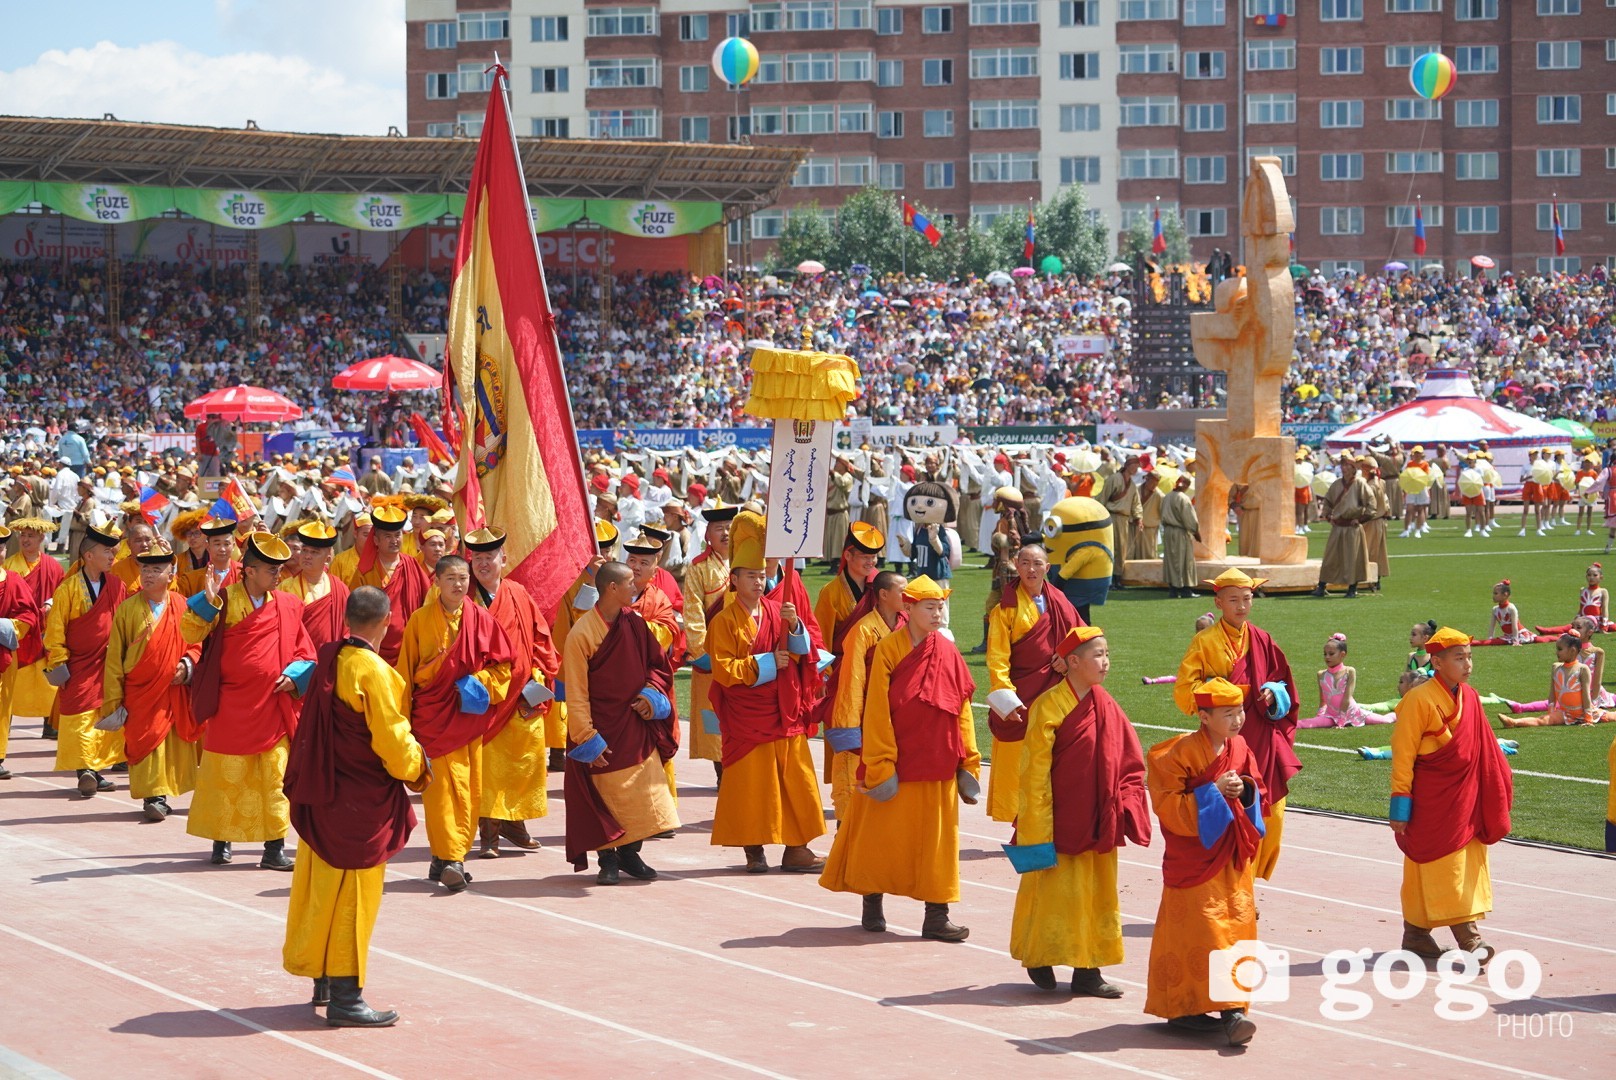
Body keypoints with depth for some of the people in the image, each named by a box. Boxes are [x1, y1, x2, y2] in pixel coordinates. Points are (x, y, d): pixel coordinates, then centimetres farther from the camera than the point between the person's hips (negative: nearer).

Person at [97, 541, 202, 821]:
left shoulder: (182, 606, 1)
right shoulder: (127, 609, -3)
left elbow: (196, 644, 11)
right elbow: (114, 657, -1)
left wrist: (188, 665, -11)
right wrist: (113, 700, -2)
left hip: (175, 690, 2)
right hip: (141, 691, -2)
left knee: (174, 743, 7)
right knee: (146, 742, -4)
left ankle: (160, 796, 18)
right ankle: (153, 796, 2)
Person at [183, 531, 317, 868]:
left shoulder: (288, 606, 4)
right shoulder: (224, 601, -5)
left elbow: (305, 654, 10)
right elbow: (191, 633, -14)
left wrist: (294, 675, -9)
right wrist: (207, 600, -28)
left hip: (274, 710, 2)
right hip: (231, 709, -2)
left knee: (275, 780, 2)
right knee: (226, 777, 8)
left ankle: (274, 848, 7)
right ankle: (222, 842, 21)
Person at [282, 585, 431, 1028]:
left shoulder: (327, 661, 4)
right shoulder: (372, 671, -19)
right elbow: (391, 737, -18)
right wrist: (416, 767, 1)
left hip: (323, 797, 8)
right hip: (361, 804, -8)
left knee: (323, 888, 16)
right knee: (353, 895, -2)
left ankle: (323, 981, 28)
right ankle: (345, 998, 1)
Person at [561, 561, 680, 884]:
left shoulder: (634, 622, 0)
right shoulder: (582, 633, -17)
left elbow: (658, 663, 12)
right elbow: (576, 693, -13)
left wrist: (651, 694, -7)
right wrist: (587, 738, -15)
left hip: (636, 724, 5)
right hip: (603, 728, -5)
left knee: (643, 792, 7)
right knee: (605, 794, 2)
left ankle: (630, 854, 21)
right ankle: (608, 859, 14)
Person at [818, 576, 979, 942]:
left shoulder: (948, 653, 3)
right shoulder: (888, 649, -8)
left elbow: (963, 711, 5)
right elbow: (877, 712, -9)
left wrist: (968, 762, 2)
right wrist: (880, 765, -13)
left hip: (937, 763, 3)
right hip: (895, 760, -3)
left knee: (936, 837, 4)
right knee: (881, 834, 7)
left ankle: (936, 916, 8)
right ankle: (872, 906, 23)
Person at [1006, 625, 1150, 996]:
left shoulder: (1106, 707, 5)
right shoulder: (1049, 707, -14)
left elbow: (1130, 763, 13)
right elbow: (1034, 772, -13)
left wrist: (1123, 806, 0)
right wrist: (1038, 832, -14)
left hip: (1098, 824, 6)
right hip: (1060, 823, -6)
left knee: (1098, 894, 9)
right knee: (1055, 892, 3)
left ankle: (1088, 970, 16)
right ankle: (1041, 961, 21)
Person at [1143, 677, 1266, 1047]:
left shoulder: (1240, 750, 5)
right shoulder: (1179, 753, -13)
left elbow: (1260, 796, 14)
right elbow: (1168, 806, -15)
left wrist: (1245, 791, -9)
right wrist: (1212, 792, -21)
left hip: (1233, 859, 6)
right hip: (1195, 860, -6)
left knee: (1237, 928, 2)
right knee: (1203, 930, -7)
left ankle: (1232, 1010, 6)